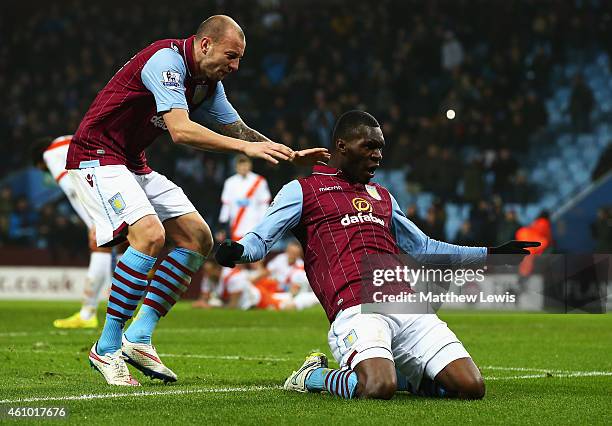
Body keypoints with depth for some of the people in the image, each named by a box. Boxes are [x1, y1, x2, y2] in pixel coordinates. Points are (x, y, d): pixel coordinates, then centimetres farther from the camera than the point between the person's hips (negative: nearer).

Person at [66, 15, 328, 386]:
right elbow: (180, 130, -33)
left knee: (198, 238, 2)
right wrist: (246, 147, -35)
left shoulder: (208, 83, 8)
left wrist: (292, 155, 8)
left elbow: (238, 130, 20)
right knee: (150, 233, -29)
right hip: (97, 156, -10)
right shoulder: (166, 60, -21)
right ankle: (107, 348, -20)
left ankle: (139, 337, 0)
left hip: (134, 164, 10)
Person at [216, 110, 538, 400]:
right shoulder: (302, 190, 14)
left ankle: (393, 371, 17)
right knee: (378, 389, -33)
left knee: (471, 387, -10)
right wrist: (237, 251, -22)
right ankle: (313, 377, 0)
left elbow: (424, 248, 40)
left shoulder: (382, 197, 32)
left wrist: (489, 254, 40)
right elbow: (261, 239, 3)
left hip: (406, 307, 6)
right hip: (355, 311, -6)